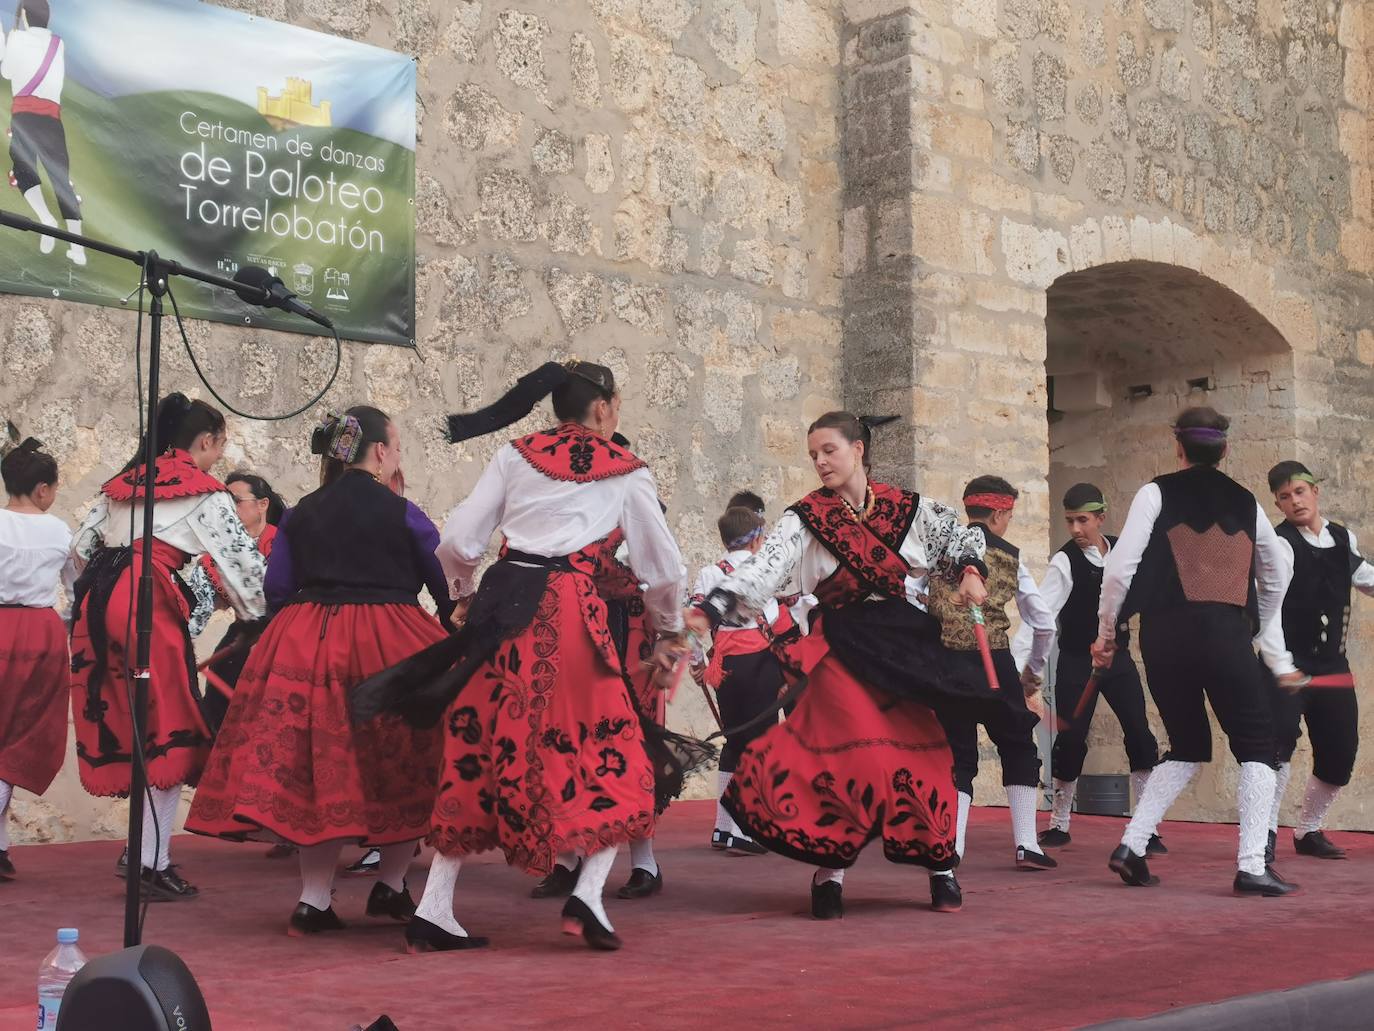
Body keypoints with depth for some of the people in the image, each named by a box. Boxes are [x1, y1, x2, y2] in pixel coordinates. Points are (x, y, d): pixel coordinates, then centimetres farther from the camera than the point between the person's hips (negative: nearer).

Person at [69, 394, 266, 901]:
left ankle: (144, 845, 17)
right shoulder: (204, 492, 5)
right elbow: (241, 558, 3)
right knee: (166, 727, -2)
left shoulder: (125, 480, 23)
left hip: (98, 594, 7)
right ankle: (153, 862, -3)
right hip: (149, 598, -7)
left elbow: (81, 545, 25)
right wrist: (258, 612, 16)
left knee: (122, 722, 14)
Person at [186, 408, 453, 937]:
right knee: (405, 766, 10)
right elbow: (448, 587, 4)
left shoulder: (298, 515, 10)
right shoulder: (401, 513, -2)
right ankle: (390, 887, 16)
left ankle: (314, 900, 3)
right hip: (387, 647, -4)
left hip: (304, 648, 4)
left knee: (322, 770, 5)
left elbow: (276, 591, 11)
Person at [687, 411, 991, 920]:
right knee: (854, 758, -14)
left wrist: (970, 573, 0)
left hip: (909, 649, 3)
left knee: (921, 757, 2)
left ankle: (940, 860, 20)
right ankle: (829, 872, -3)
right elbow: (762, 569, -14)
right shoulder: (806, 518, -1)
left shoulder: (908, 508, 6)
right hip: (845, 649, -2)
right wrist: (709, 610, -27)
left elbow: (961, 538, 20)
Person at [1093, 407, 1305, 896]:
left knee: (1187, 745, 18)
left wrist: (1106, 630, 7)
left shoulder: (1158, 493, 6)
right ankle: (1251, 867, -3)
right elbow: (1277, 576, 25)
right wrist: (1254, 628, 38)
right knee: (1256, 744, 9)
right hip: (1226, 631, -1)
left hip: (1165, 631, 1)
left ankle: (1131, 846, 8)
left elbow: (1120, 567, -4)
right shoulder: (1245, 502, 14)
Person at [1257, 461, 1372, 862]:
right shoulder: (1279, 544, -13)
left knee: (1339, 754, 6)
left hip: (1332, 664, 6)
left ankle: (1308, 831, 26)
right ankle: (1266, 831, -11)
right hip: (1288, 663, -6)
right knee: (1281, 739, -22)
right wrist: (1280, 665, -33)